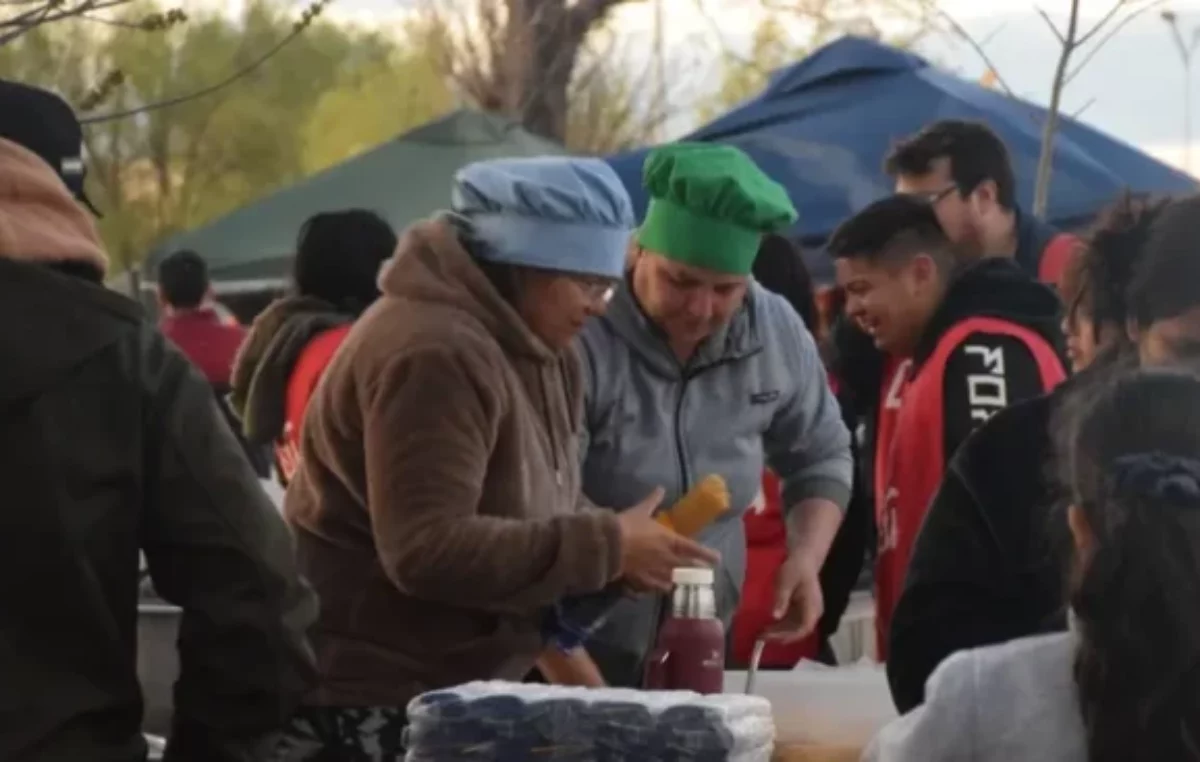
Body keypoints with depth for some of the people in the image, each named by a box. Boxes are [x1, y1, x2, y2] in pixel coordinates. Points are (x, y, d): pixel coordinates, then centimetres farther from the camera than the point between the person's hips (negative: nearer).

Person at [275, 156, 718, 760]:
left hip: (453, 689, 10)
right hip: (366, 699, -10)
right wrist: (604, 549, -24)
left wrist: (614, 548, -3)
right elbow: (427, 549, -29)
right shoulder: (435, 354, -22)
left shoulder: (528, 346, 9)